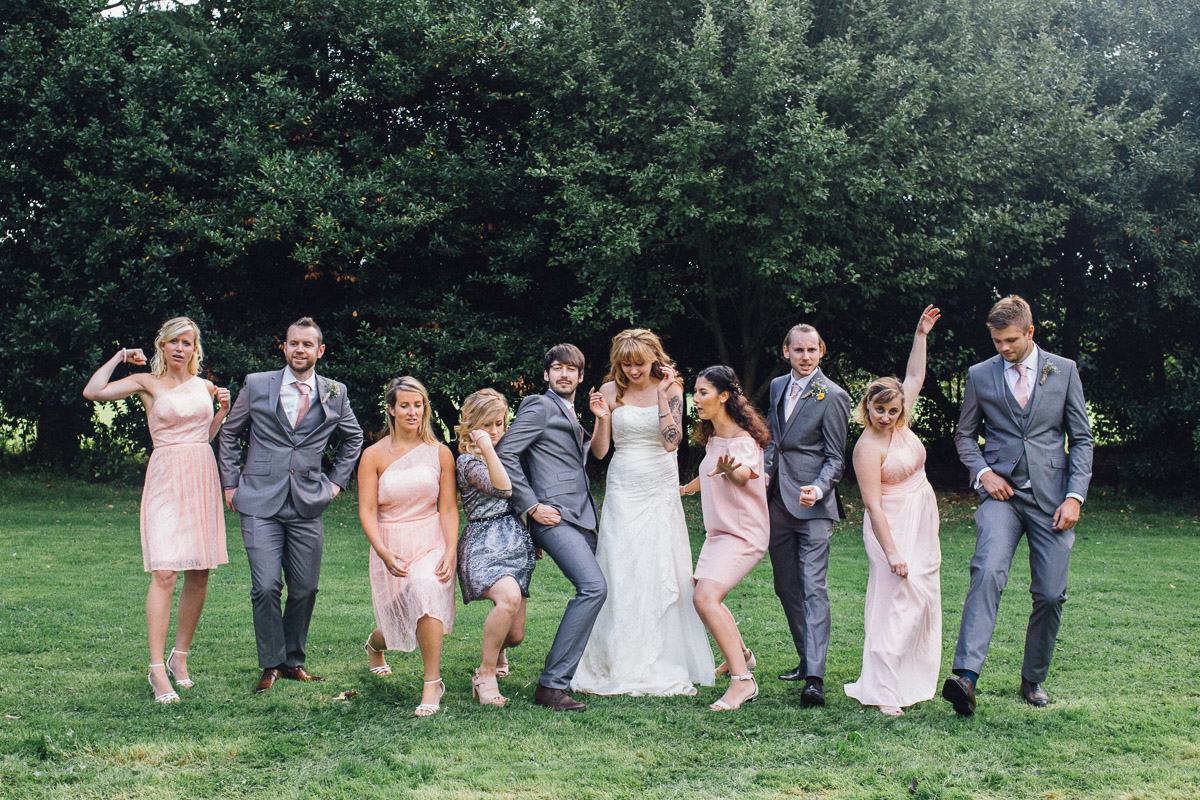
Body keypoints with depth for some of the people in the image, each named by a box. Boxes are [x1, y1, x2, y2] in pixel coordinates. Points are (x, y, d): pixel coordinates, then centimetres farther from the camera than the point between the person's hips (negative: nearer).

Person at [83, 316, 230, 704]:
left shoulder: (205, 386, 13)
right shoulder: (147, 383, 2)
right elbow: (93, 392, -10)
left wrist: (224, 409, 8)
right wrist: (120, 357, 0)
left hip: (202, 478, 5)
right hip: (166, 479, -5)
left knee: (200, 574, 5)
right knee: (164, 573, -13)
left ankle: (180, 656, 20)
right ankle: (157, 668, -10)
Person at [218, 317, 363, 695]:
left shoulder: (335, 394, 6)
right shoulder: (256, 385, 2)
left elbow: (353, 438, 23)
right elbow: (229, 433, 15)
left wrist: (336, 480, 15)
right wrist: (230, 483, 10)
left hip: (307, 507, 2)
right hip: (260, 503, -2)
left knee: (305, 589, 5)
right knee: (265, 587, -10)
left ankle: (293, 661, 22)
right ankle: (271, 665, 5)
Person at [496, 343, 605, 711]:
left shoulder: (573, 418, 25)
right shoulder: (540, 407, -2)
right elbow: (505, 453, -12)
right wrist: (532, 506, -15)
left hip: (580, 516, 9)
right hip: (554, 515, -9)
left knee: (590, 591, 4)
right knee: (594, 587, -22)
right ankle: (552, 684, -21)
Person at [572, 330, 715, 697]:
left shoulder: (671, 389, 0)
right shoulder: (610, 392, 1)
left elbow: (671, 442, -12)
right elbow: (599, 451, 2)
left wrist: (663, 395, -14)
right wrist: (602, 418, -14)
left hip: (661, 492, 0)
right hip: (623, 492, 0)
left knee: (663, 575, -1)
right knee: (620, 576, -4)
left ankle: (664, 666, 11)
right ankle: (621, 667, 4)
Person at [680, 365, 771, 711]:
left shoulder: (743, 439, -18)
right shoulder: (713, 437, 8)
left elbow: (743, 476, -40)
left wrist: (729, 470, -61)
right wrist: (684, 489, 41)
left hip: (743, 534, -10)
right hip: (718, 533, 10)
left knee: (705, 598, -25)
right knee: (706, 598, 19)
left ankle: (743, 681, -22)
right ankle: (741, 654, 42)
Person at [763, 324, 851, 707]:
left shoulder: (831, 396, -7)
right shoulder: (778, 386, 12)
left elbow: (835, 458, -7)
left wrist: (817, 489, -23)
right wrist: (765, 471, 5)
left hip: (813, 505, -7)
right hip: (777, 501, 7)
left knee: (813, 587, -12)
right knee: (786, 586, 12)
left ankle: (815, 678, -16)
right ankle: (806, 659, 25)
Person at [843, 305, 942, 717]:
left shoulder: (900, 426, 4)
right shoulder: (868, 447, -17)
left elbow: (915, 377, 15)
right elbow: (873, 505, -20)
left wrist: (921, 335, 10)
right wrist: (891, 552, -24)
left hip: (922, 527, 9)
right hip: (893, 528, -9)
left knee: (924, 601, 12)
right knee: (898, 604, -12)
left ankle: (913, 679, 24)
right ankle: (880, 692, -11)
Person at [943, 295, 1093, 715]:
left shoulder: (1064, 370, 6)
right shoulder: (980, 375, 7)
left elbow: (1081, 438, 7)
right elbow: (965, 434, 17)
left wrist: (1075, 496, -4)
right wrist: (983, 472, -2)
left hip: (1051, 495, 1)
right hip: (1001, 491, -1)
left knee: (1050, 594, 1)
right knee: (987, 572, -24)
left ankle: (1033, 679, 21)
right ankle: (965, 676, -33)